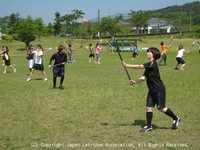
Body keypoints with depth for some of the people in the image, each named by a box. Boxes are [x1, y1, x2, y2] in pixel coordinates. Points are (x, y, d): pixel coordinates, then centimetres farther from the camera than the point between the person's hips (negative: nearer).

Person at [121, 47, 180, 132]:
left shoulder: (153, 63, -18)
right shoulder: (148, 66, 10)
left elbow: (139, 67, -23)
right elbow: (144, 77, 5)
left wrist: (126, 65, -19)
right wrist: (135, 82, -9)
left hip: (159, 90, -9)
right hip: (152, 90, 9)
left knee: (161, 108, -1)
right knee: (149, 107, 5)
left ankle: (175, 119, 20)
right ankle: (149, 126, 13)